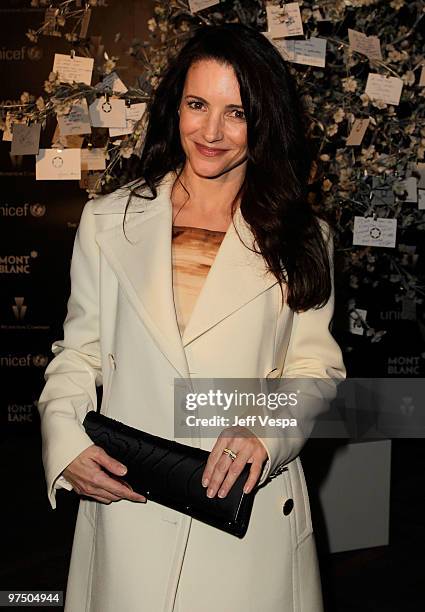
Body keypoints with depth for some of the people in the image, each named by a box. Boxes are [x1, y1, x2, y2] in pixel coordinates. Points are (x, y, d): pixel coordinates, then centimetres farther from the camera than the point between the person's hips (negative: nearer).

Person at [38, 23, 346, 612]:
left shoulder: (301, 237, 3)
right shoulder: (107, 221, 4)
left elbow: (317, 367, 2)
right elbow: (77, 354, 7)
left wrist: (266, 430, -17)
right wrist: (66, 443, -10)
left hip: (253, 513, 0)